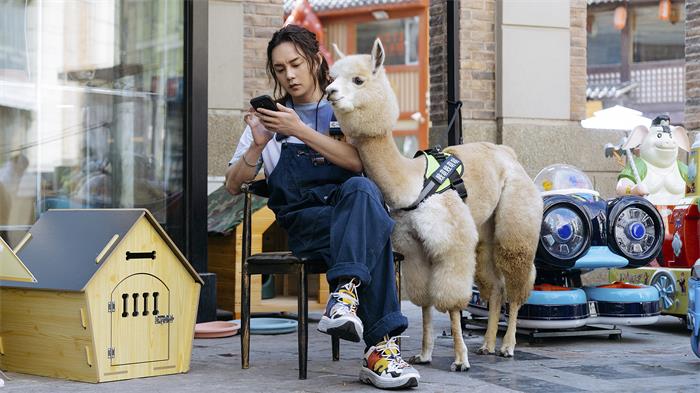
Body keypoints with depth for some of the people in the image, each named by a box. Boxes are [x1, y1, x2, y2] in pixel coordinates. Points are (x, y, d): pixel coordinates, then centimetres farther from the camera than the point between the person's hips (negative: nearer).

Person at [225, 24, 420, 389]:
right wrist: (258, 144, -6)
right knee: (374, 233, -35)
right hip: (302, 219, -1)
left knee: (362, 188, -38)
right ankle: (382, 343, -46)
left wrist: (300, 131, -14)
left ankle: (346, 291, -55)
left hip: (348, 209, 1)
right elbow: (234, 185, 13)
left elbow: (360, 161, -6)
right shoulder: (270, 117, 19)